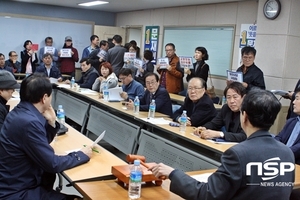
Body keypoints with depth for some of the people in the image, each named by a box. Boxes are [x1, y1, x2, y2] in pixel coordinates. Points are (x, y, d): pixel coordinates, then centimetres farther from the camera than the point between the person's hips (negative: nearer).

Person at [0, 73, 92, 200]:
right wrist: (81, 155, -9)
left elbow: (43, 144, 16)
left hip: (15, 181, 9)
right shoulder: (28, 122, -27)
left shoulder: (21, 112, 3)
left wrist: (51, 122, 0)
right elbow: (53, 164, -22)